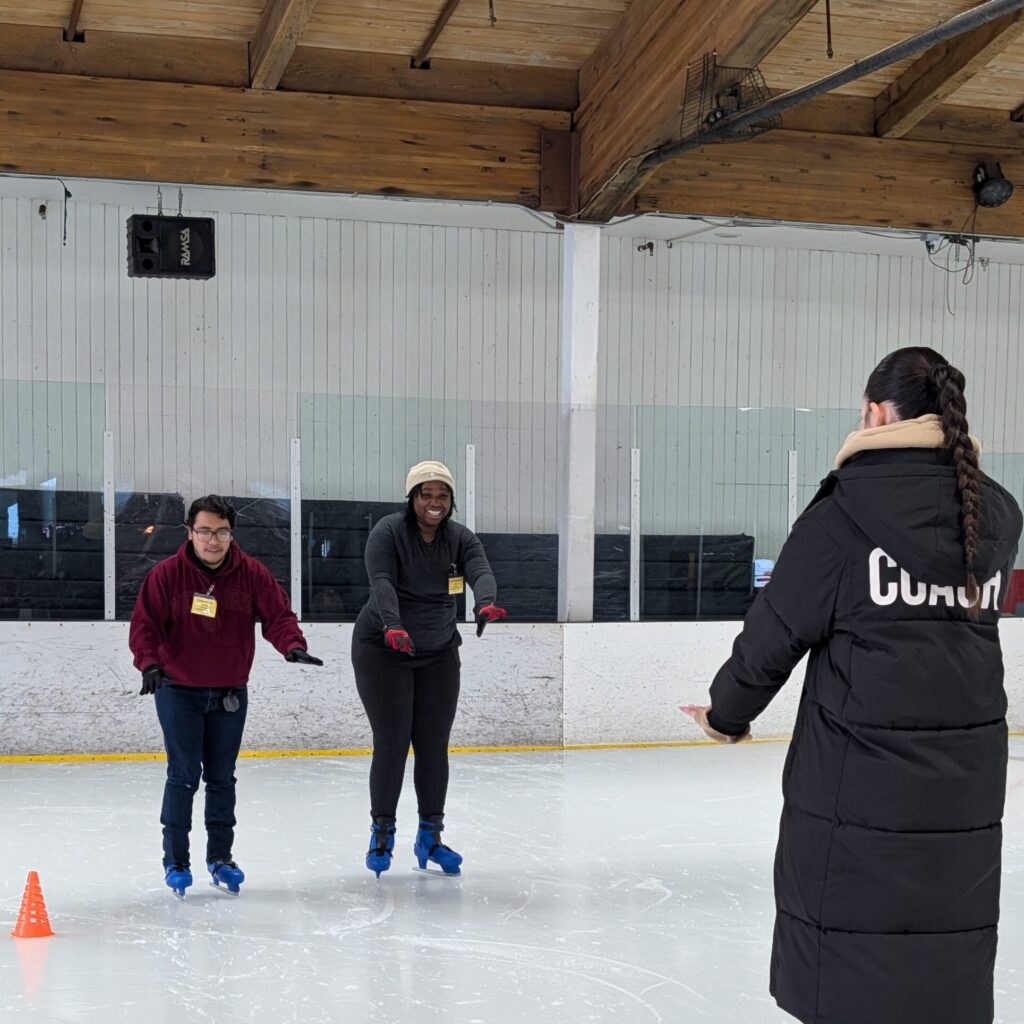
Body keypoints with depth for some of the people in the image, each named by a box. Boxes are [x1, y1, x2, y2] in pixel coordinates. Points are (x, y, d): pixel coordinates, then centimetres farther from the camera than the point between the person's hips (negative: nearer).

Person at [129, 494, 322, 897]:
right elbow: (144, 624, -11)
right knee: (183, 775, -4)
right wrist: (149, 662, -28)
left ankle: (220, 856, 25)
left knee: (222, 777, 11)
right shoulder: (166, 574, -10)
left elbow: (278, 615, -8)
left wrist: (292, 646, -27)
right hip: (178, 690, -2)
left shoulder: (252, 573, -5)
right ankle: (175, 860, 10)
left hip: (230, 693, 3)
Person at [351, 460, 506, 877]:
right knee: (391, 743, -4)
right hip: (383, 651, -4)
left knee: (434, 745, 6)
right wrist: (392, 625, -47)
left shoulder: (461, 538, -2)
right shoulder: (388, 532, -14)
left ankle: (430, 836, 18)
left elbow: (481, 573, -20)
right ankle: (381, 834, 11)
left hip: (439, 654, 4)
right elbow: (381, 582, -29)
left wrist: (486, 604, -43)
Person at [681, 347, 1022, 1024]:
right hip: (967, 781, 5)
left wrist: (728, 714, 11)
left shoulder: (845, 511, -10)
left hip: (860, 780, -4)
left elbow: (778, 631, -6)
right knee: (950, 961, 14)